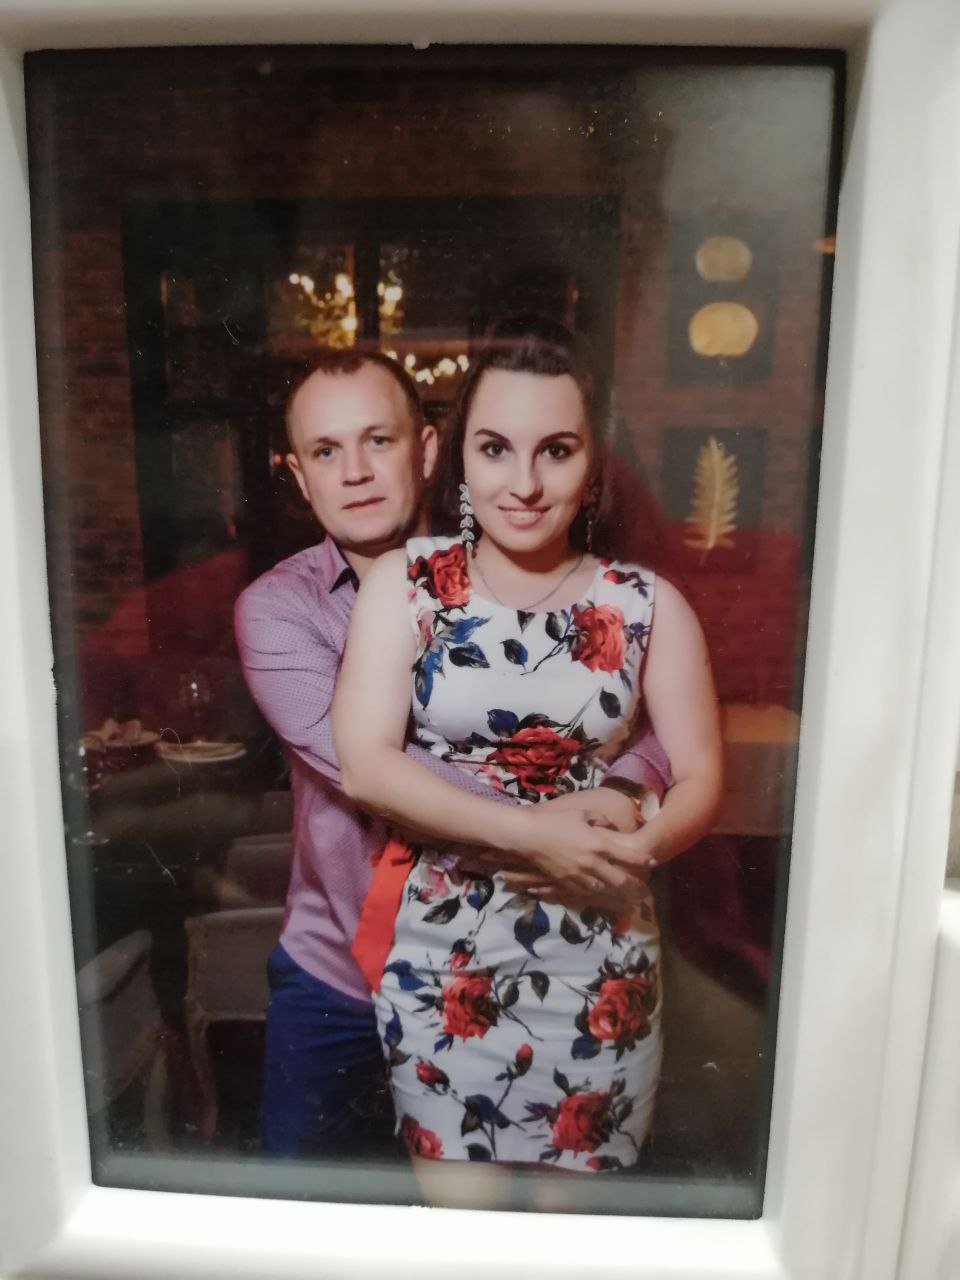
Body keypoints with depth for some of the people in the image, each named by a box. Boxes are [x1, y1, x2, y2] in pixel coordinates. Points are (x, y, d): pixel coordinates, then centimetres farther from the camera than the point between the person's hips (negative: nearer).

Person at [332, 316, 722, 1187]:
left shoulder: (649, 606, -3)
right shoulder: (406, 584, -6)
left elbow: (701, 778, -2)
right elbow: (364, 764, -14)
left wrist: (640, 847, -21)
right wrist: (532, 834, -21)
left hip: (601, 961, 1)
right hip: (445, 956, -1)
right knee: (454, 1201, 14)